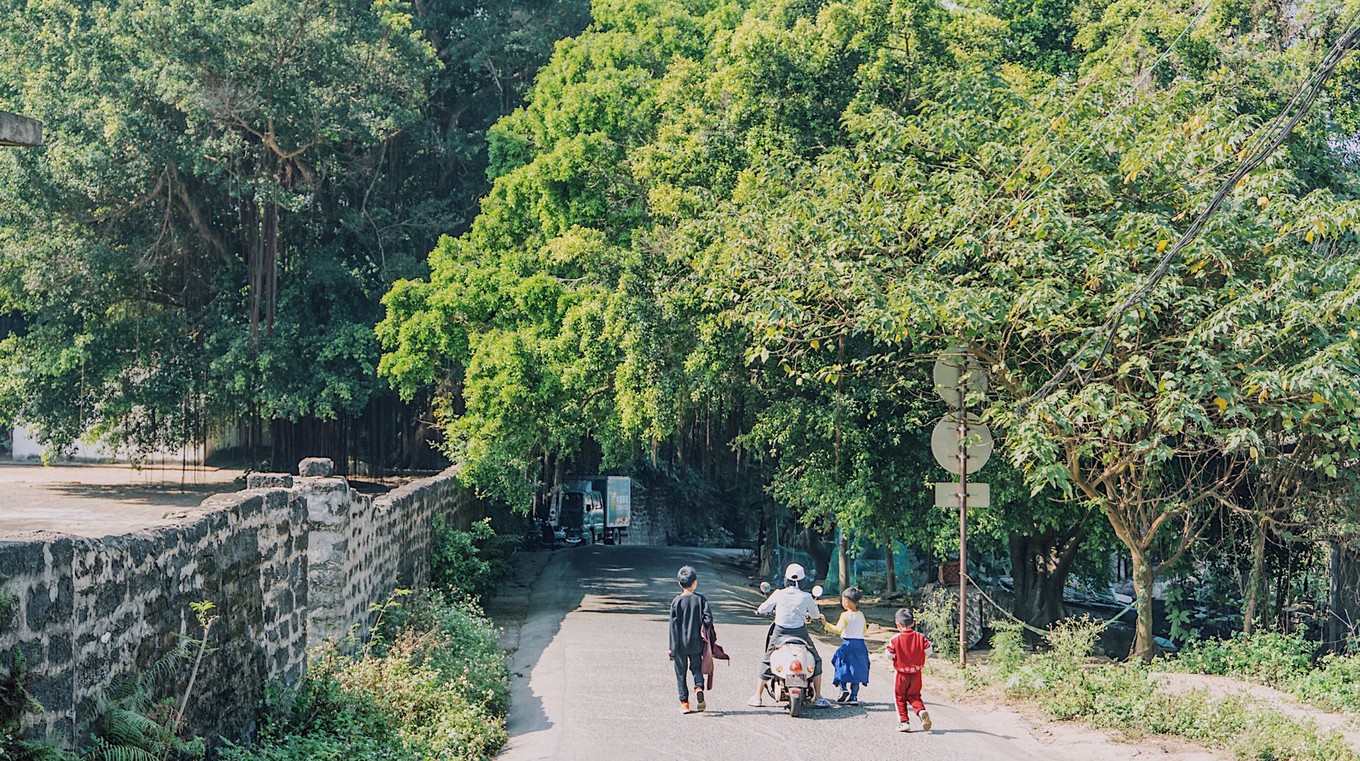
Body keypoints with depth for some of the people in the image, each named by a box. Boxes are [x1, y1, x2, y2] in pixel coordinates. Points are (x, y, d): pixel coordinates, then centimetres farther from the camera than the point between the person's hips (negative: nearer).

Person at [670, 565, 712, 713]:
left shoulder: (676, 602, -6)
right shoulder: (701, 599, -4)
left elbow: (673, 625, -5)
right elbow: (708, 618, -11)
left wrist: (672, 646, -2)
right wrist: (701, 628, 10)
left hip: (680, 644, -1)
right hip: (696, 643, 1)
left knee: (681, 673, 8)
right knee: (696, 668, 17)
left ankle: (684, 703, 9)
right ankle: (699, 688, -11)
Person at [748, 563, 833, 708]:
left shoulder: (779, 594, -6)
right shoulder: (806, 597, -6)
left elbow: (763, 608, 5)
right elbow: (815, 615, 8)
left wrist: (760, 610, 29)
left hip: (780, 633, 0)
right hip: (800, 633, 0)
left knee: (766, 662, 17)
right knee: (816, 661, 16)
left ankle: (758, 697, 15)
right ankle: (818, 698, 11)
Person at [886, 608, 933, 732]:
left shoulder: (895, 640, -13)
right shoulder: (920, 637, -5)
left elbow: (890, 655, -11)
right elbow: (928, 651, -5)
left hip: (902, 674, -3)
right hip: (916, 673, 3)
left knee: (900, 698, 12)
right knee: (914, 696, 15)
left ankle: (904, 721, 8)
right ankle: (922, 711, -13)